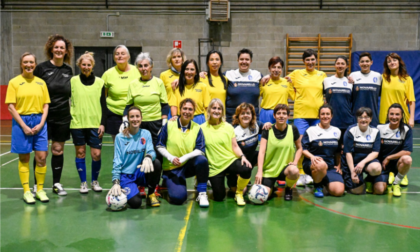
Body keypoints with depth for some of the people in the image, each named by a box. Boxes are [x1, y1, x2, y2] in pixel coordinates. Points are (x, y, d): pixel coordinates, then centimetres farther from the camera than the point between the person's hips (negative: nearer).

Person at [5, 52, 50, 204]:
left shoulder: (41, 82, 8)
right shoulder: (14, 82, 0)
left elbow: (46, 105, 9)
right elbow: (11, 106, -4)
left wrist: (41, 123, -5)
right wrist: (24, 126, -11)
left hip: (39, 122, 2)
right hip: (21, 121, -2)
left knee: (41, 157, -1)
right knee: (24, 158, 4)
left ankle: (40, 190, 12)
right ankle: (26, 192, 12)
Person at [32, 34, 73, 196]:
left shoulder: (68, 70, 7)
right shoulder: (42, 68, -4)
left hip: (63, 117, 3)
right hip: (44, 116, -3)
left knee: (58, 150, 9)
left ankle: (57, 184, 19)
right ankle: (37, 185, 13)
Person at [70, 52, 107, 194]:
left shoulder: (99, 82, 5)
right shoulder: (73, 81, 3)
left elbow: (103, 104, 6)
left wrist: (103, 123, -1)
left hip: (95, 123, 0)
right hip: (77, 123, 0)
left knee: (96, 154, -1)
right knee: (80, 152, 5)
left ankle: (95, 181, 19)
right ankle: (83, 183, 18)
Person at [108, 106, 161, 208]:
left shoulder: (146, 134, 3)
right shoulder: (120, 137, -2)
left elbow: (151, 151, -11)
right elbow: (117, 162, -4)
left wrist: (148, 157, -37)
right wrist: (116, 182, -15)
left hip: (141, 174, 2)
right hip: (126, 176, -2)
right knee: (135, 203, -26)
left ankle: (151, 194, -6)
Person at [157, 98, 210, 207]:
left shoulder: (197, 128, 0)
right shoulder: (169, 125, -2)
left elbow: (200, 150, -8)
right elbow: (160, 146, 1)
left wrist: (184, 158, -23)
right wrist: (171, 158, -16)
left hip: (189, 165, 2)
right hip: (172, 168, -2)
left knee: (202, 160, -33)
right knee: (178, 198, -23)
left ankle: (202, 193, -15)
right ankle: (170, 184, 15)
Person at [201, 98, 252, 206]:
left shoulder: (228, 127, 4)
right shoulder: (203, 128, 0)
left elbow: (235, 146, 3)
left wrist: (242, 156, -18)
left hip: (230, 160, 1)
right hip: (214, 166, -1)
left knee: (247, 168, -32)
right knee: (219, 198, -6)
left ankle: (239, 193, -3)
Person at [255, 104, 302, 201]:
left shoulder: (293, 129, -1)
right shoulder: (267, 130, -5)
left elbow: (299, 148, 12)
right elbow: (261, 152, -11)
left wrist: (295, 162, -6)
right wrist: (259, 171, -22)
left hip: (285, 167, 0)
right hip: (269, 169, 0)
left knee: (294, 171, -36)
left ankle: (288, 189, 0)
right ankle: (272, 187, 19)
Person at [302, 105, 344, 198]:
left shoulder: (337, 131, 15)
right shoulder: (311, 130, 3)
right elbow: (303, 149, -3)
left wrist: (339, 166, 14)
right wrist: (312, 157, -21)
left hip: (331, 166, 4)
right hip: (312, 164, -4)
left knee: (339, 191, -19)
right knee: (322, 165, -43)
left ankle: (323, 182, 15)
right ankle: (317, 186, -10)